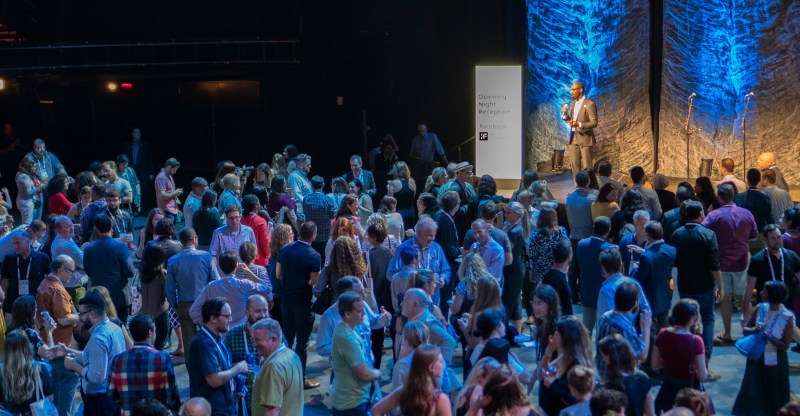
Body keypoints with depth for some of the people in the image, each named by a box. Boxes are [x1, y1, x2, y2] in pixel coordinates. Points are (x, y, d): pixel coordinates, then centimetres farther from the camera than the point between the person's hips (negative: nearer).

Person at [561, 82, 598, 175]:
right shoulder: (573, 104, 11)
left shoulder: (589, 104, -12)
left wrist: (579, 124, -28)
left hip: (585, 138, -7)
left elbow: (594, 123, -15)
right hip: (573, 139, 7)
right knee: (575, 166, 9)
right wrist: (565, 114, -4)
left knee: (587, 167, -3)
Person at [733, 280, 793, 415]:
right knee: (752, 395, 3)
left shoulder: (787, 317, -17)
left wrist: (768, 335, -25)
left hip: (775, 362, -3)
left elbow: (785, 346, -15)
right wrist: (755, 330, -18)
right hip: (756, 358, 3)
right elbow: (745, 329, 3)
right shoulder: (761, 308, -6)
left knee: (776, 400, 10)